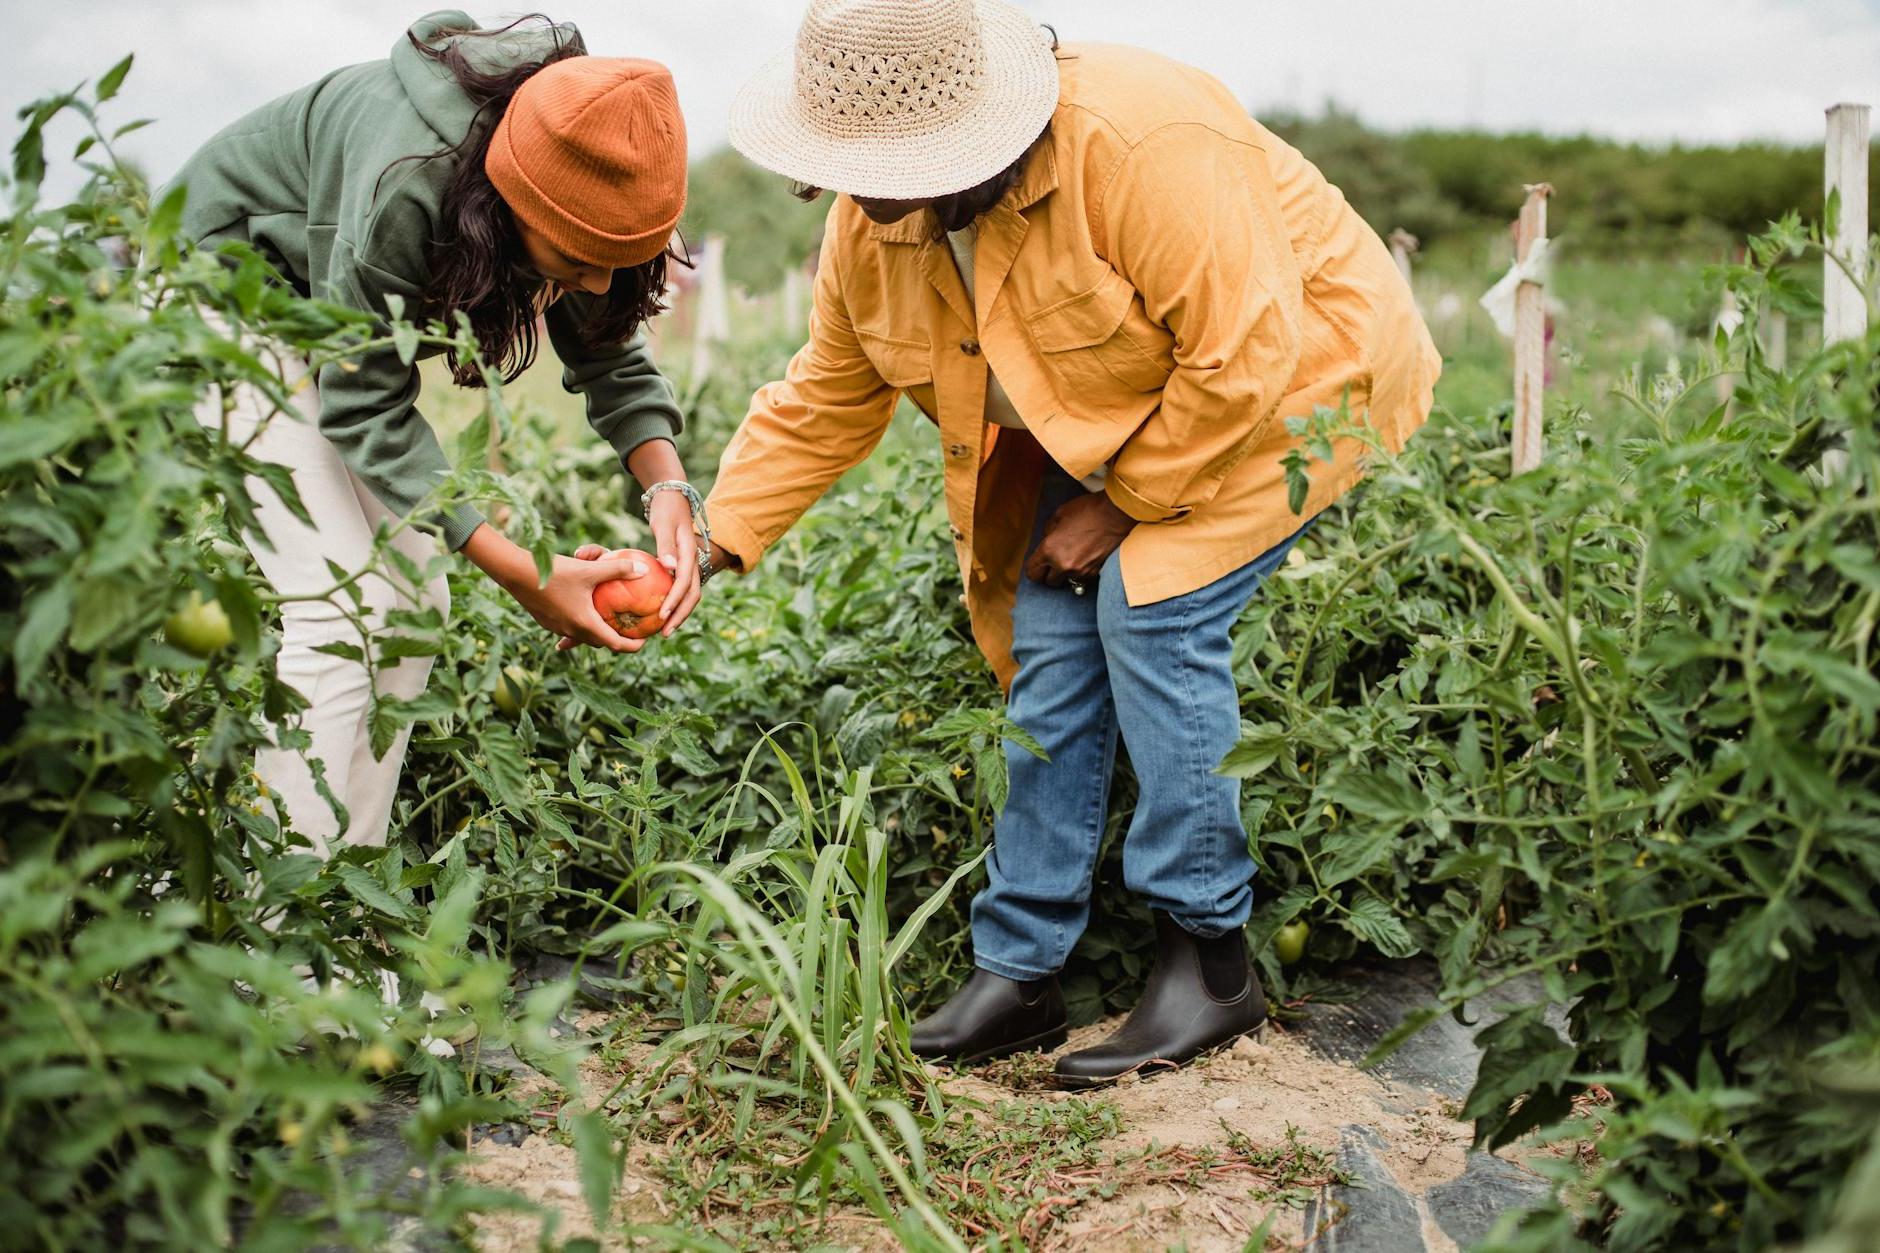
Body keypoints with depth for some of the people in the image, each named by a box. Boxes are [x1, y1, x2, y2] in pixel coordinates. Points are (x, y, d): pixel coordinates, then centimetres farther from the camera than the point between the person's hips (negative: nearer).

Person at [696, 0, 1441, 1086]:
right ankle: (1020, 971, 4)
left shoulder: (1144, 143, -34)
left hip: (1291, 375, -7)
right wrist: (716, 538, -10)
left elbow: (1242, 357, -32)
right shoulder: (871, 222, -10)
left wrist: (1122, 507, -24)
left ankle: (1212, 963, -9)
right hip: (1110, 422, 7)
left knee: (1151, 609, -23)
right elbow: (827, 398, 0)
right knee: (1049, 635, -5)